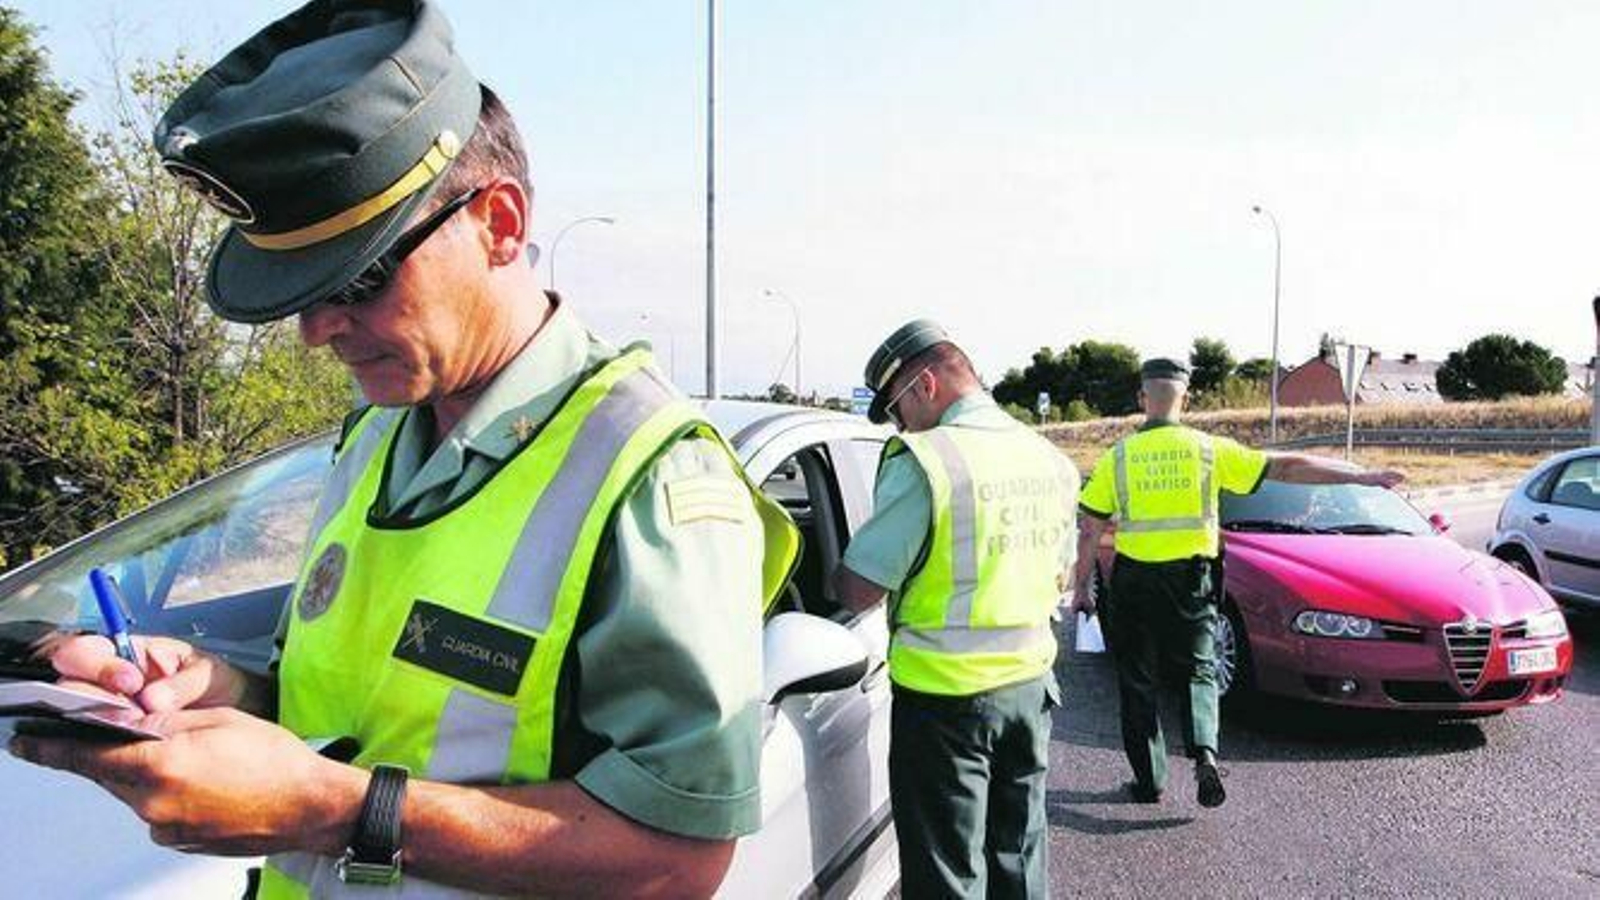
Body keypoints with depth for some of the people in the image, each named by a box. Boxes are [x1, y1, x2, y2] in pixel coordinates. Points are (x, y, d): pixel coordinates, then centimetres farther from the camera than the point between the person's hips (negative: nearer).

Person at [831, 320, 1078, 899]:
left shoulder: (924, 460, -18)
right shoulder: (1051, 460, 7)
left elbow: (859, 591, -16)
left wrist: (831, 573, 4)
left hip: (944, 695, -7)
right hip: (1031, 684, 7)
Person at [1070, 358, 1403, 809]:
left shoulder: (1118, 456, -3)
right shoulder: (1209, 450, -3)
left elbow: (1089, 529, -2)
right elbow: (1288, 467, -2)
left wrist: (1082, 586, 8)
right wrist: (1363, 476, 4)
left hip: (1134, 581, 0)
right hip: (1192, 579, 1)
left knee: (1138, 680, 11)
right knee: (1198, 671, 16)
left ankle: (1149, 780, 15)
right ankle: (1205, 753, -6)